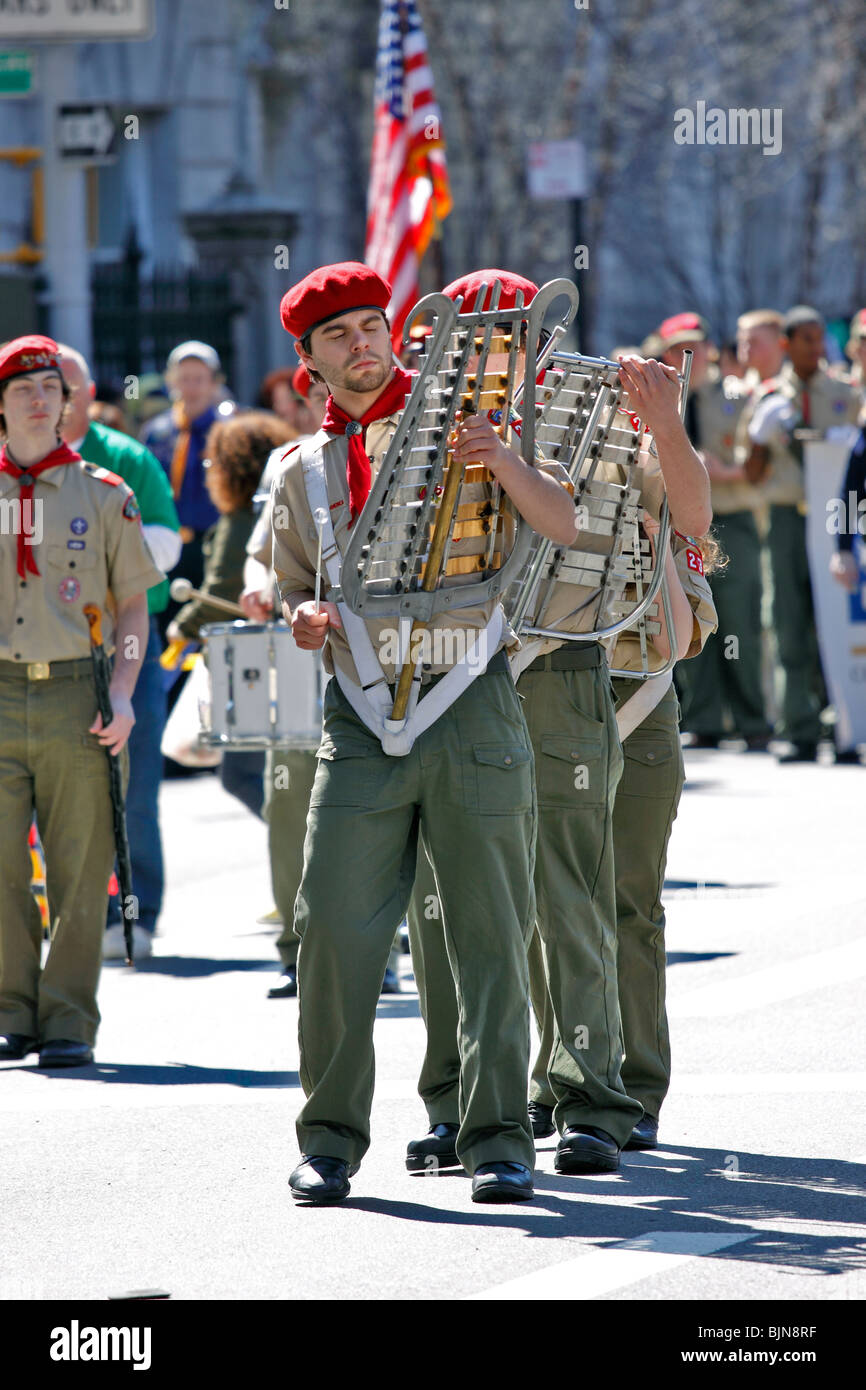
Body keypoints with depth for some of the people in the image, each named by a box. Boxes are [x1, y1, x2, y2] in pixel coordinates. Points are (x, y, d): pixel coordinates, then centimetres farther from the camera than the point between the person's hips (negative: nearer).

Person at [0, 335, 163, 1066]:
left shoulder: (105, 496, 7)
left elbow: (133, 605, 9)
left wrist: (122, 696, -4)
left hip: (78, 699, -1)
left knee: (80, 870, -1)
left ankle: (68, 1021, 4)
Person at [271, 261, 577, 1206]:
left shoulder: (456, 426, 6)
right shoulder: (304, 471, 15)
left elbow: (562, 525, -3)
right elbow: (293, 587, 23)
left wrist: (503, 464, -22)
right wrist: (302, 619, -1)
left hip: (471, 707, -2)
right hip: (362, 716, 2)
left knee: (490, 932, -2)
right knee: (333, 928, -6)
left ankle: (497, 1138, 3)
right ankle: (330, 1137, 4)